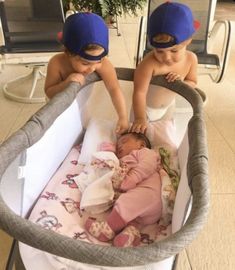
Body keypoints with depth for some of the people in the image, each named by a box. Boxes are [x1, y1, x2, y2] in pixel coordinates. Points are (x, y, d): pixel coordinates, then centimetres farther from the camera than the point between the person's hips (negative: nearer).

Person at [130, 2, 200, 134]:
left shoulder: (191, 59, -21)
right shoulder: (149, 63, -40)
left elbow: (193, 83, -7)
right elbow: (139, 92, -39)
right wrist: (140, 118, -48)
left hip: (168, 106, 5)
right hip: (145, 107, -5)